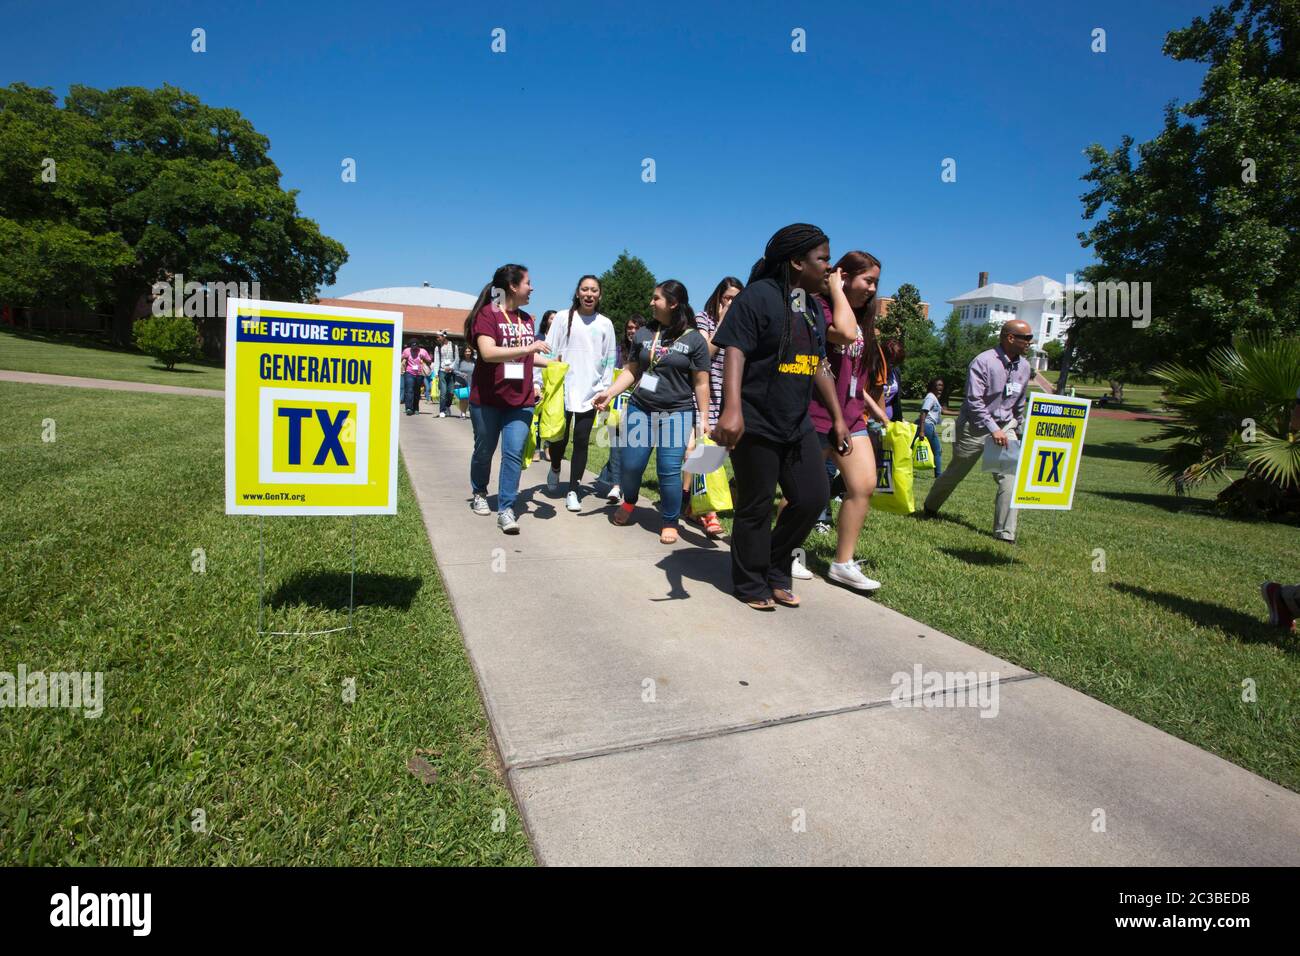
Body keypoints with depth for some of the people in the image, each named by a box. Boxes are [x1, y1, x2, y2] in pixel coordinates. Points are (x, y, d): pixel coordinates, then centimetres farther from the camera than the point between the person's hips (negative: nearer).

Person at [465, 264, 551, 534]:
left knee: (514, 453, -6)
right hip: (487, 400, -4)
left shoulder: (526, 319, 10)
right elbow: (488, 352, -26)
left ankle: (506, 509, -1)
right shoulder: (487, 314, -11)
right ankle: (479, 493, 38)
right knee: (484, 451, 13)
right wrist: (529, 348, -27)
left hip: (521, 401, 4)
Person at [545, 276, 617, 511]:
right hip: (563, 390, -1)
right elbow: (550, 353, 3)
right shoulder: (563, 319, 3)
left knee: (581, 441, 1)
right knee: (560, 438, 5)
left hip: (590, 393, 1)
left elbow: (609, 361, 9)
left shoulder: (605, 324, 7)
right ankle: (555, 468, 38)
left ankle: (573, 491, 11)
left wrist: (605, 392, 4)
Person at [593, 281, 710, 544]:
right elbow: (631, 370, 12)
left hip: (677, 414, -3)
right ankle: (629, 502, 37)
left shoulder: (694, 339, -2)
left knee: (669, 470, -4)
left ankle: (669, 522, 14)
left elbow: (701, 383, -1)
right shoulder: (643, 335, 7)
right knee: (631, 464, 6)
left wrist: (702, 418, -4)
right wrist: (609, 393, -1)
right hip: (639, 410, 3)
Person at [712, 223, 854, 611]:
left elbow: (820, 367, 19)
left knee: (814, 497, 8)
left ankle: (776, 568, 27)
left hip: (797, 424, 8)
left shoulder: (813, 307, 15)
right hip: (755, 424, -8)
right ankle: (751, 584, 22)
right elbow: (734, 352, -20)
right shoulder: (759, 296, -10)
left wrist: (838, 418, 18)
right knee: (755, 507, 3)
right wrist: (732, 409, -33)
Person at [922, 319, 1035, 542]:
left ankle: (1005, 532, -3)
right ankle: (930, 507, 37)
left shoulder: (1024, 367, 5)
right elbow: (974, 401, -22)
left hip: (1004, 427, 5)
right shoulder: (983, 362, -17)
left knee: (1010, 477, -9)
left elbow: (1019, 403, 17)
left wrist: (1015, 429, 21)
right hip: (975, 427, -5)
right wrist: (993, 429, -25)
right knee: (955, 473, 11)